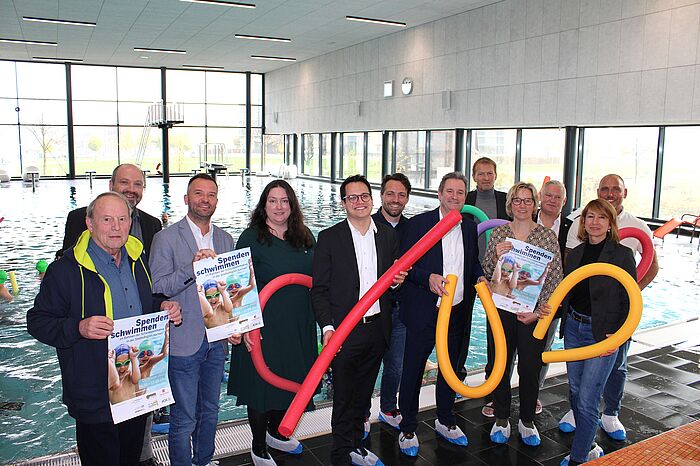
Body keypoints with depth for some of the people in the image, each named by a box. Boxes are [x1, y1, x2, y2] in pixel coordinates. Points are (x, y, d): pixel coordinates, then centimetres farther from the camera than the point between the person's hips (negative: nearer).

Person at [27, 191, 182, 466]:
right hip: (95, 397, -6)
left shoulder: (137, 259, 6)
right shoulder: (66, 270, -14)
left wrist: (163, 307, -2)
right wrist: (78, 328, -30)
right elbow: (37, 322, -12)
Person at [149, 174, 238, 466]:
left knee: (210, 412, 20)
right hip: (184, 342, -5)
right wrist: (191, 268, -25)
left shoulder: (225, 239, 9)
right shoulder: (166, 238, -6)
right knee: (183, 420, 4)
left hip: (217, 341, 5)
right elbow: (157, 288, -13)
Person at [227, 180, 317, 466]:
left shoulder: (304, 237, 6)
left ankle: (276, 432, 44)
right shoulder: (251, 238, -10)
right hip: (264, 328, -5)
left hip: (299, 328, 6)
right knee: (262, 386, 7)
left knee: (290, 381, 19)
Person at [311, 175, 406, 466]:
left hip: (377, 329, 4)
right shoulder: (329, 238, -6)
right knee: (343, 398, 8)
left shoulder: (388, 235, 6)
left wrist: (398, 280, -7)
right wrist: (327, 326, -17)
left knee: (363, 394, 19)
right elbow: (319, 289, -7)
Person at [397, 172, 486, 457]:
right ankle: (408, 429, 23)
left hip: (457, 313, 5)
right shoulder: (418, 224, -8)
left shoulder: (470, 227, 8)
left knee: (450, 368, 19)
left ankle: (445, 422, 39)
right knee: (412, 371, 5)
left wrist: (480, 276, 0)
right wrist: (428, 278, -25)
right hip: (424, 313, -5)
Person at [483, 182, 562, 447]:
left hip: (533, 312, -1)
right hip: (501, 309, 1)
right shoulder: (499, 233, 3)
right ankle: (501, 420, 27)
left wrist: (539, 311, -10)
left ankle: (527, 421, 30)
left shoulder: (547, 236, -1)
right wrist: (495, 256, -17)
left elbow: (555, 278, -3)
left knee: (530, 368, 9)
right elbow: (485, 273, 4)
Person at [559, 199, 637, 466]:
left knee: (587, 400, -4)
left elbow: (630, 302, -7)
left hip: (603, 333, -6)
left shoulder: (622, 254, -8)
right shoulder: (576, 253, 7)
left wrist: (617, 336, -18)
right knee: (575, 393, 14)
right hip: (573, 327, 6)